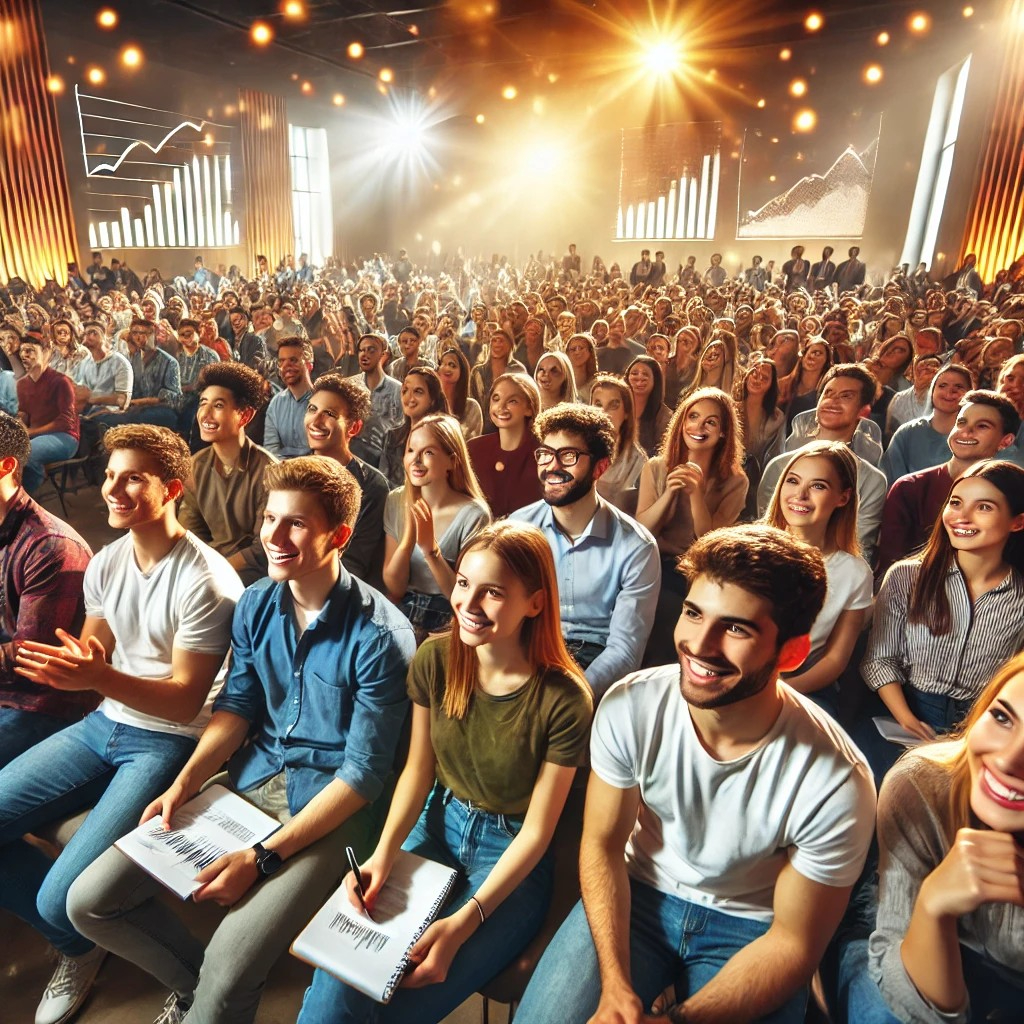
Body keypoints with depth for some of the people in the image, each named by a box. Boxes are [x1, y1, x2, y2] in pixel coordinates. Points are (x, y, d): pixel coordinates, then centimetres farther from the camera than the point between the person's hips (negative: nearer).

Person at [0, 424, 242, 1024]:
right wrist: (73, 665, -12)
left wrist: (100, 678, -33)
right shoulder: (106, 563, 3)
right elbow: (93, 659, 10)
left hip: (170, 743, -7)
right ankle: (79, 943, 23)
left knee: (61, 899, -18)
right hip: (106, 725, 8)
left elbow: (186, 701, -19)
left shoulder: (205, 582, -20)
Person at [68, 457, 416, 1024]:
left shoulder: (380, 635, -21)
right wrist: (183, 783, -8)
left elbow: (364, 771, -18)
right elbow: (236, 705, 8)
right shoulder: (255, 604, -1)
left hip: (332, 802, -6)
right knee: (89, 901, 2)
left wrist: (263, 856, -19)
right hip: (250, 778, 6)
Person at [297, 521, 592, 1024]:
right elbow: (418, 769, 2)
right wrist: (383, 854, -12)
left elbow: (536, 830, -13)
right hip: (437, 826, 3)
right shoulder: (435, 660, -10)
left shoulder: (564, 700, -21)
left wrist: (464, 922, -20)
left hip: (510, 858, -3)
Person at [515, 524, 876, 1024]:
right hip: (638, 894, 1)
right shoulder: (630, 707, -22)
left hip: (749, 928, 0)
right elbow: (603, 843, -9)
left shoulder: (834, 783, -26)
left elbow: (794, 941, -13)